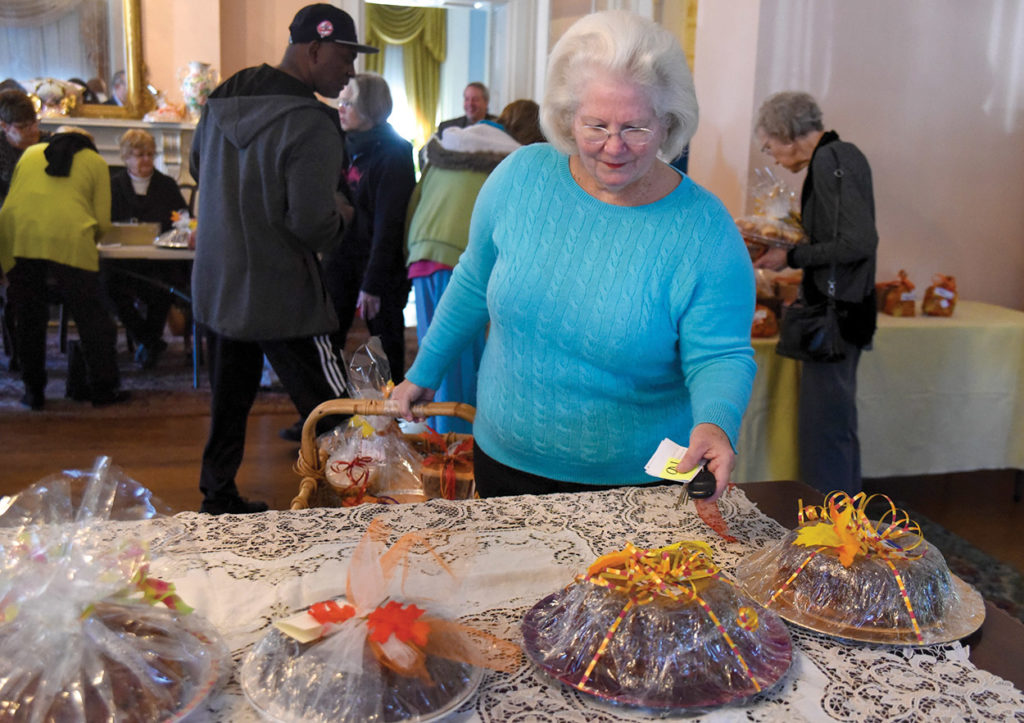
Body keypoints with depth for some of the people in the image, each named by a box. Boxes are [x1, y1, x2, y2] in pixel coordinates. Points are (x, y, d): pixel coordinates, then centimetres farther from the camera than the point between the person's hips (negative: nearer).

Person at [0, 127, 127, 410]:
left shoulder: (31, 153, 28)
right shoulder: (96, 162, 20)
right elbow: (102, 221, 12)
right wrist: (86, 242, 30)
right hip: (68, 240, -3)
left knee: (29, 317, 14)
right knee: (91, 317, 7)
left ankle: (33, 391, 19)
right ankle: (103, 389, 11)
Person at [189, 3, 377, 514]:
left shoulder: (222, 99, 5)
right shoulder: (311, 123, -21)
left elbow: (198, 169, 22)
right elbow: (313, 225, -25)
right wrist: (339, 216, -4)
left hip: (214, 286, 8)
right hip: (281, 299, -8)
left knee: (229, 405, 20)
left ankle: (218, 500, 32)